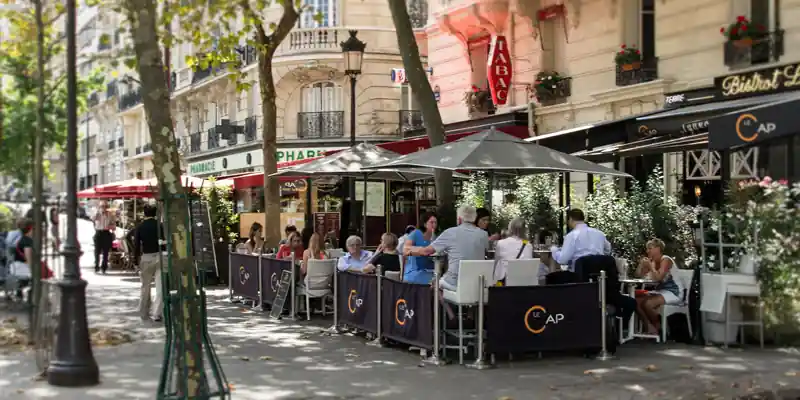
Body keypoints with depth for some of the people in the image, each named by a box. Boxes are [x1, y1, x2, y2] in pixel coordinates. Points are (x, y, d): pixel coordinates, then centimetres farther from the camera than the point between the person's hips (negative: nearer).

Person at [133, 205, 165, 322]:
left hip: (146, 257, 1)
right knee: (160, 286, 0)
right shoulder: (160, 226, -3)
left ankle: (144, 313, 21)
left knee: (145, 287, 15)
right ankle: (157, 313, -7)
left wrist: (136, 260, 5)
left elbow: (136, 245, -1)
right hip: (159, 256, -1)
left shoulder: (139, 227, 0)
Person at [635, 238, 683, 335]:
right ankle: (650, 326, -3)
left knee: (648, 304, -29)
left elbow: (658, 278, -30)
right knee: (636, 300, -9)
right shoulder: (653, 261, 8)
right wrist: (641, 264, -6)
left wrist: (650, 266, -21)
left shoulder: (666, 260, -15)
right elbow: (639, 275, 8)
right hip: (660, 291, 9)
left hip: (674, 292, -8)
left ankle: (658, 326, -4)